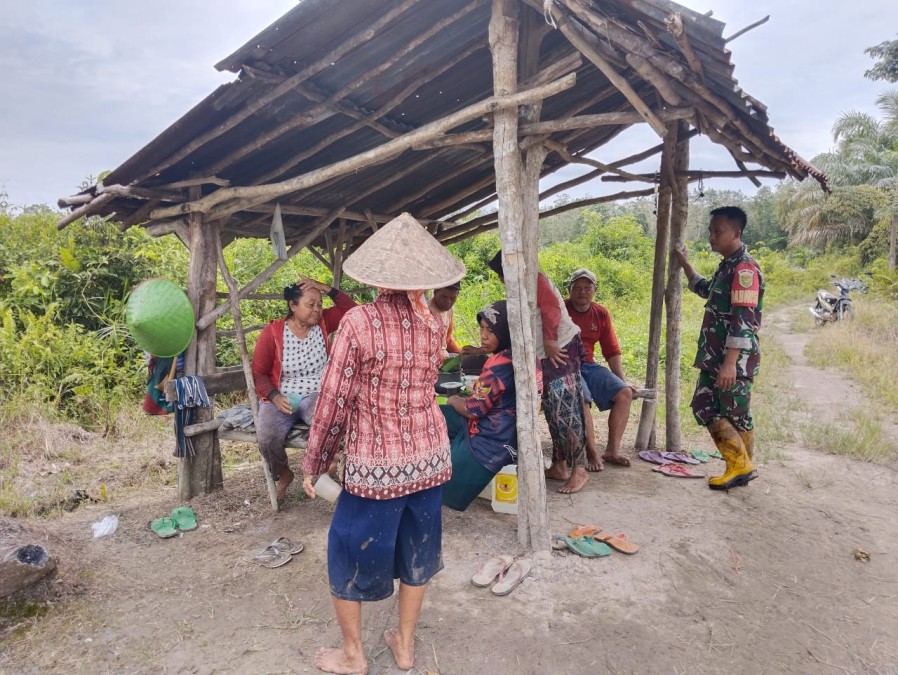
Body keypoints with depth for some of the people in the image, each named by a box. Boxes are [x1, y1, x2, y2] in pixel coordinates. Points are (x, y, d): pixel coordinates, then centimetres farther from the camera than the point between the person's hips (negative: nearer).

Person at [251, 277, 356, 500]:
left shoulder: (323, 322, 3)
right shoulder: (272, 332, -6)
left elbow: (351, 310, -2)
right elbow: (259, 373, -2)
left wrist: (325, 288, -9)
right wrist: (275, 397, -19)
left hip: (316, 395, 1)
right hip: (280, 398, -1)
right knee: (266, 437, -30)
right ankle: (283, 475, 6)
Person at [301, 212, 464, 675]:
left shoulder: (359, 322, -16)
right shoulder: (432, 323, -2)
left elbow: (334, 401, -14)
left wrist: (313, 464, 0)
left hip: (375, 466, -5)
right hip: (429, 458, 5)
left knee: (349, 554, 16)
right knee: (415, 551, 21)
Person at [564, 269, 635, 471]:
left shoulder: (601, 314, 9)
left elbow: (612, 352, 12)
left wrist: (623, 381, 5)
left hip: (588, 365, 6)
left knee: (624, 393, -10)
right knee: (581, 399, -32)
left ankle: (612, 450, -6)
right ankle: (592, 454, -23)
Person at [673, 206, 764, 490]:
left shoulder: (744, 267, -16)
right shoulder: (727, 265, 15)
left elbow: (743, 320, -23)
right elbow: (707, 290, 37)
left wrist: (730, 363, -27)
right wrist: (685, 264, 34)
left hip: (734, 359, -10)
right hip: (715, 356, 10)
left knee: (735, 414, -2)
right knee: (704, 407, 12)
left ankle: (742, 466, 11)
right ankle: (740, 467, 22)